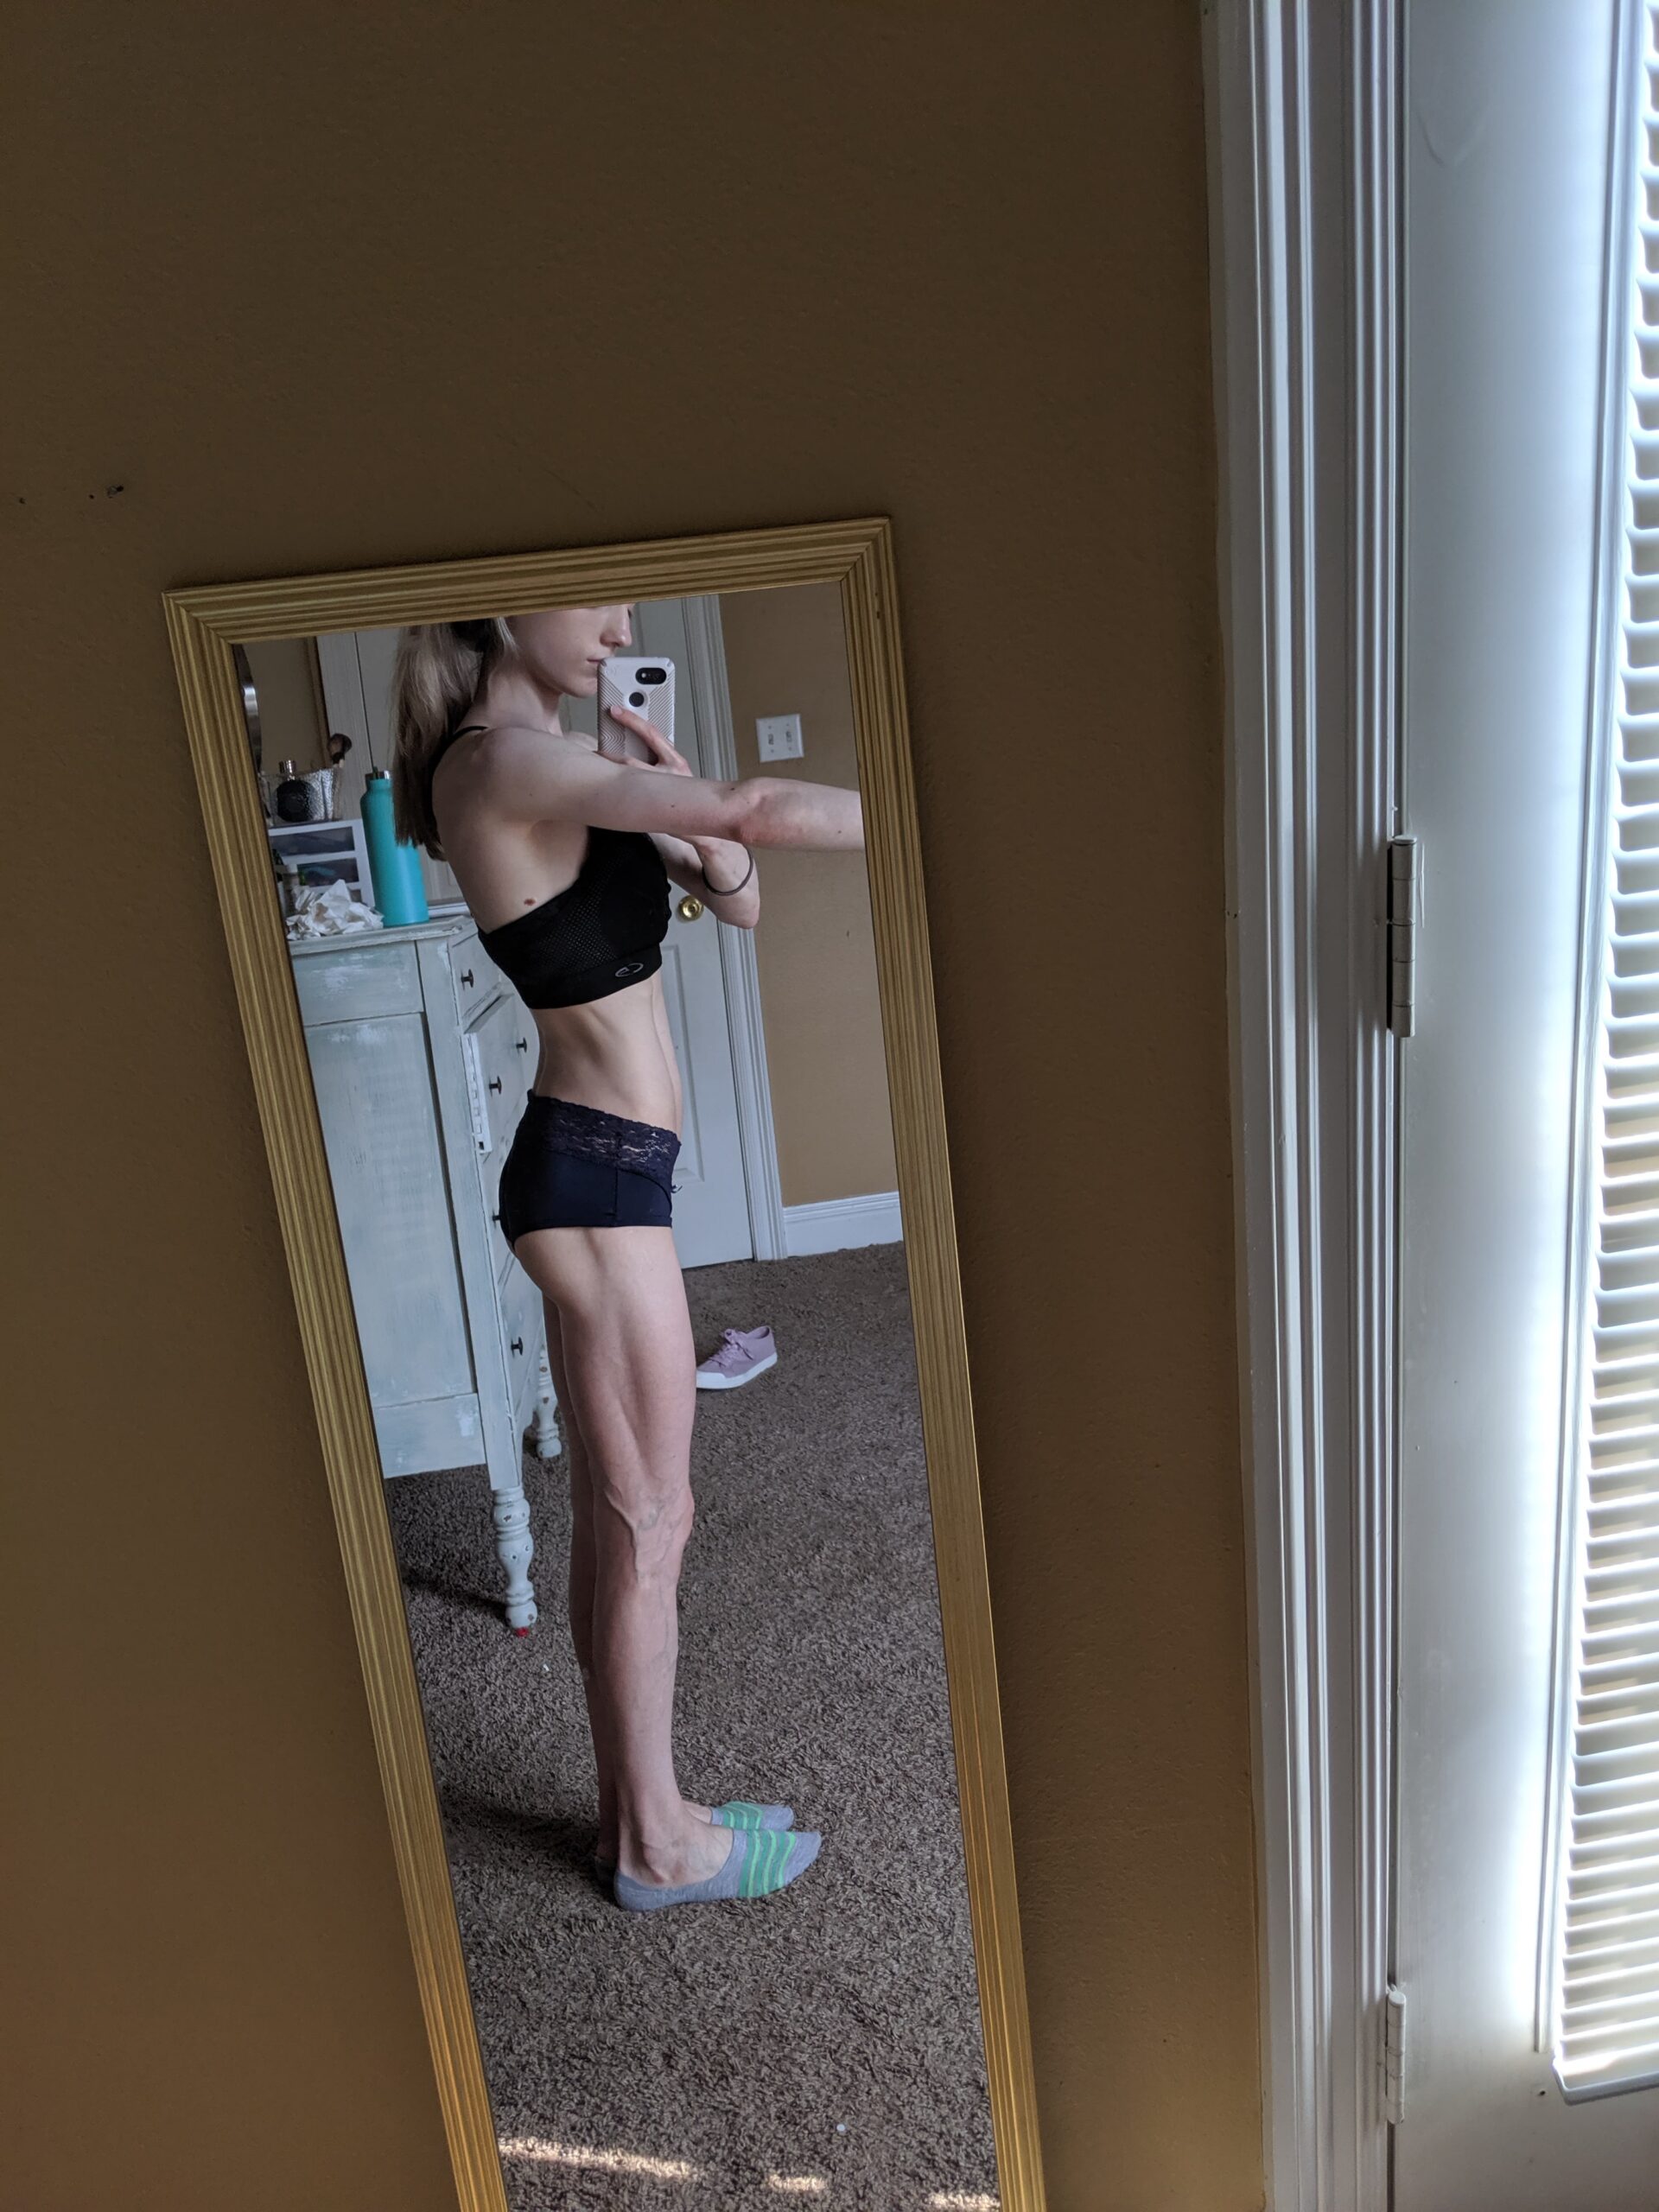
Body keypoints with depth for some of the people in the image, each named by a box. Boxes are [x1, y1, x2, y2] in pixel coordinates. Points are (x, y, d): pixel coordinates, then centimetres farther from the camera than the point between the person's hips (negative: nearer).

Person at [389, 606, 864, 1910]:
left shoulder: (565, 761, 15)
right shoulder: (498, 758, -15)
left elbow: (741, 902, 12)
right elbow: (754, 811, -26)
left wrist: (673, 791, -4)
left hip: (600, 1166, 10)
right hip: (597, 1172, -10)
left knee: (613, 1511, 17)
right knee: (651, 1520, 4)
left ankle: (636, 1806, 33)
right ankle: (658, 1844, 23)